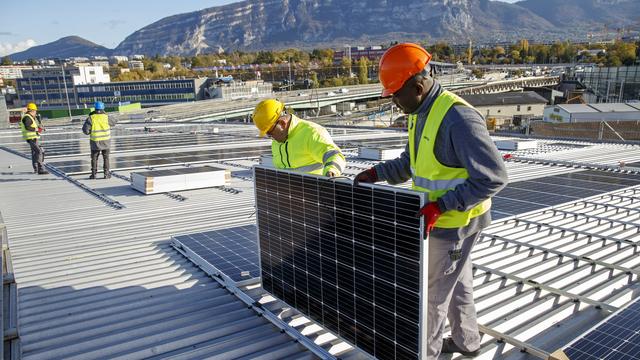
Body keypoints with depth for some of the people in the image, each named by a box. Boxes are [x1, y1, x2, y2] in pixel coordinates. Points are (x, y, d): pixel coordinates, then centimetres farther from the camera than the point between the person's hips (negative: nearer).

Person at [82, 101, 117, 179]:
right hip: (106, 141, 0)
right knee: (106, 158, 10)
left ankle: (93, 174, 14)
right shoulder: (106, 117, -7)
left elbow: (85, 130, -13)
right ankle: (106, 173, 8)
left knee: (94, 158, 13)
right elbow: (113, 123, 12)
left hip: (95, 141, 0)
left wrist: (91, 131, 8)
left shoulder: (91, 118, -9)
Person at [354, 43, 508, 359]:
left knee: (431, 292, 6)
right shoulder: (421, 113, 4)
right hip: (437, 217, 9)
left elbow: (493, 178, -26)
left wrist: (441, 206, -30)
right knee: (456, 283, 24)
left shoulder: (457, 118, -26)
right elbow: (410, 163, 15)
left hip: (454, 222, -9)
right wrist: (377, 173, -1)